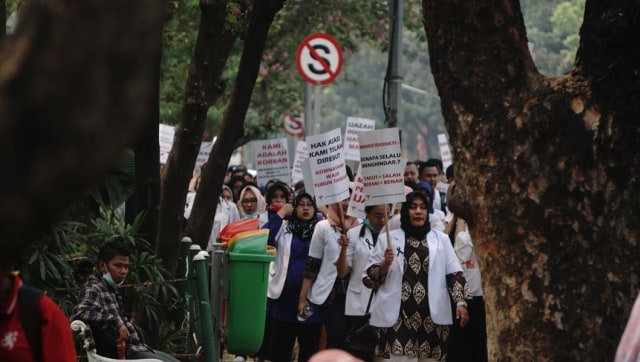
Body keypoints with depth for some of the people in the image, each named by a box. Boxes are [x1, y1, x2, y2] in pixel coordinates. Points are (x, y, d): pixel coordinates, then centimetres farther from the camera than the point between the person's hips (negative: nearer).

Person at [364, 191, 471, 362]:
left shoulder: (441, 239, 14)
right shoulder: (388, 239, 10)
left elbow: (454, 273, 10)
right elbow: (371, 276, 8)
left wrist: (460, 302, -1)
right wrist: (385, 263, -11)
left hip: (432, 314, 1)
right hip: (397, 314, -1)